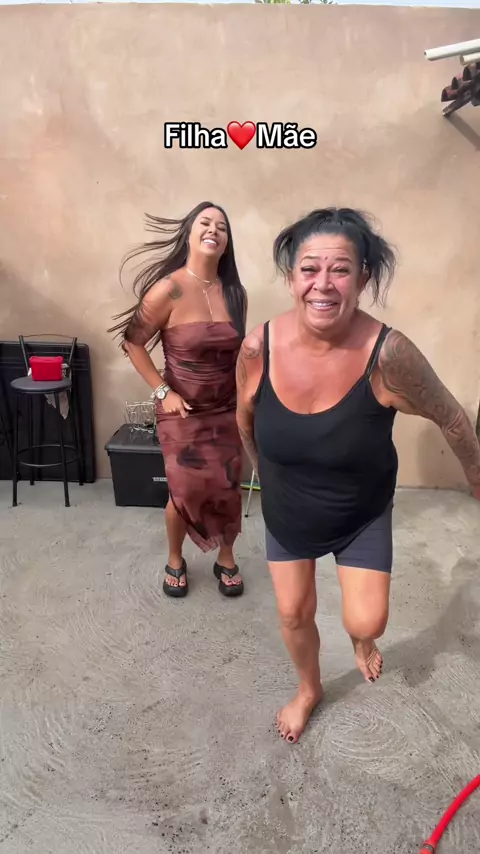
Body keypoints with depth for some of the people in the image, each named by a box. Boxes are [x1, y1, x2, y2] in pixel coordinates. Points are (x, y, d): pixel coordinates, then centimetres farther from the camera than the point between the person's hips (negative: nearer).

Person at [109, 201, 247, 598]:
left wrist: (245, 398, 9)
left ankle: (226, 560, 34)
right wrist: (162, 391, -12)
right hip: (183, 413, -4)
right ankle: (175, 561, 35)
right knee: (185, 492, 7)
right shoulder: (169, 289, -16)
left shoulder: (235, 292, -2)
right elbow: (132, 341, -9)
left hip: (227, 411, 4)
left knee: (228, 490, 11)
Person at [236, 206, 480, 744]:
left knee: (365, 623, 1)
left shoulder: (387, 355, -31)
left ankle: (361, 639, 44)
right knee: (293, 612, 15)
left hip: (362, 516, -2)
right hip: (285, 512, 2)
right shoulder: (258, 348, -24)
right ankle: (309, 689, 49)